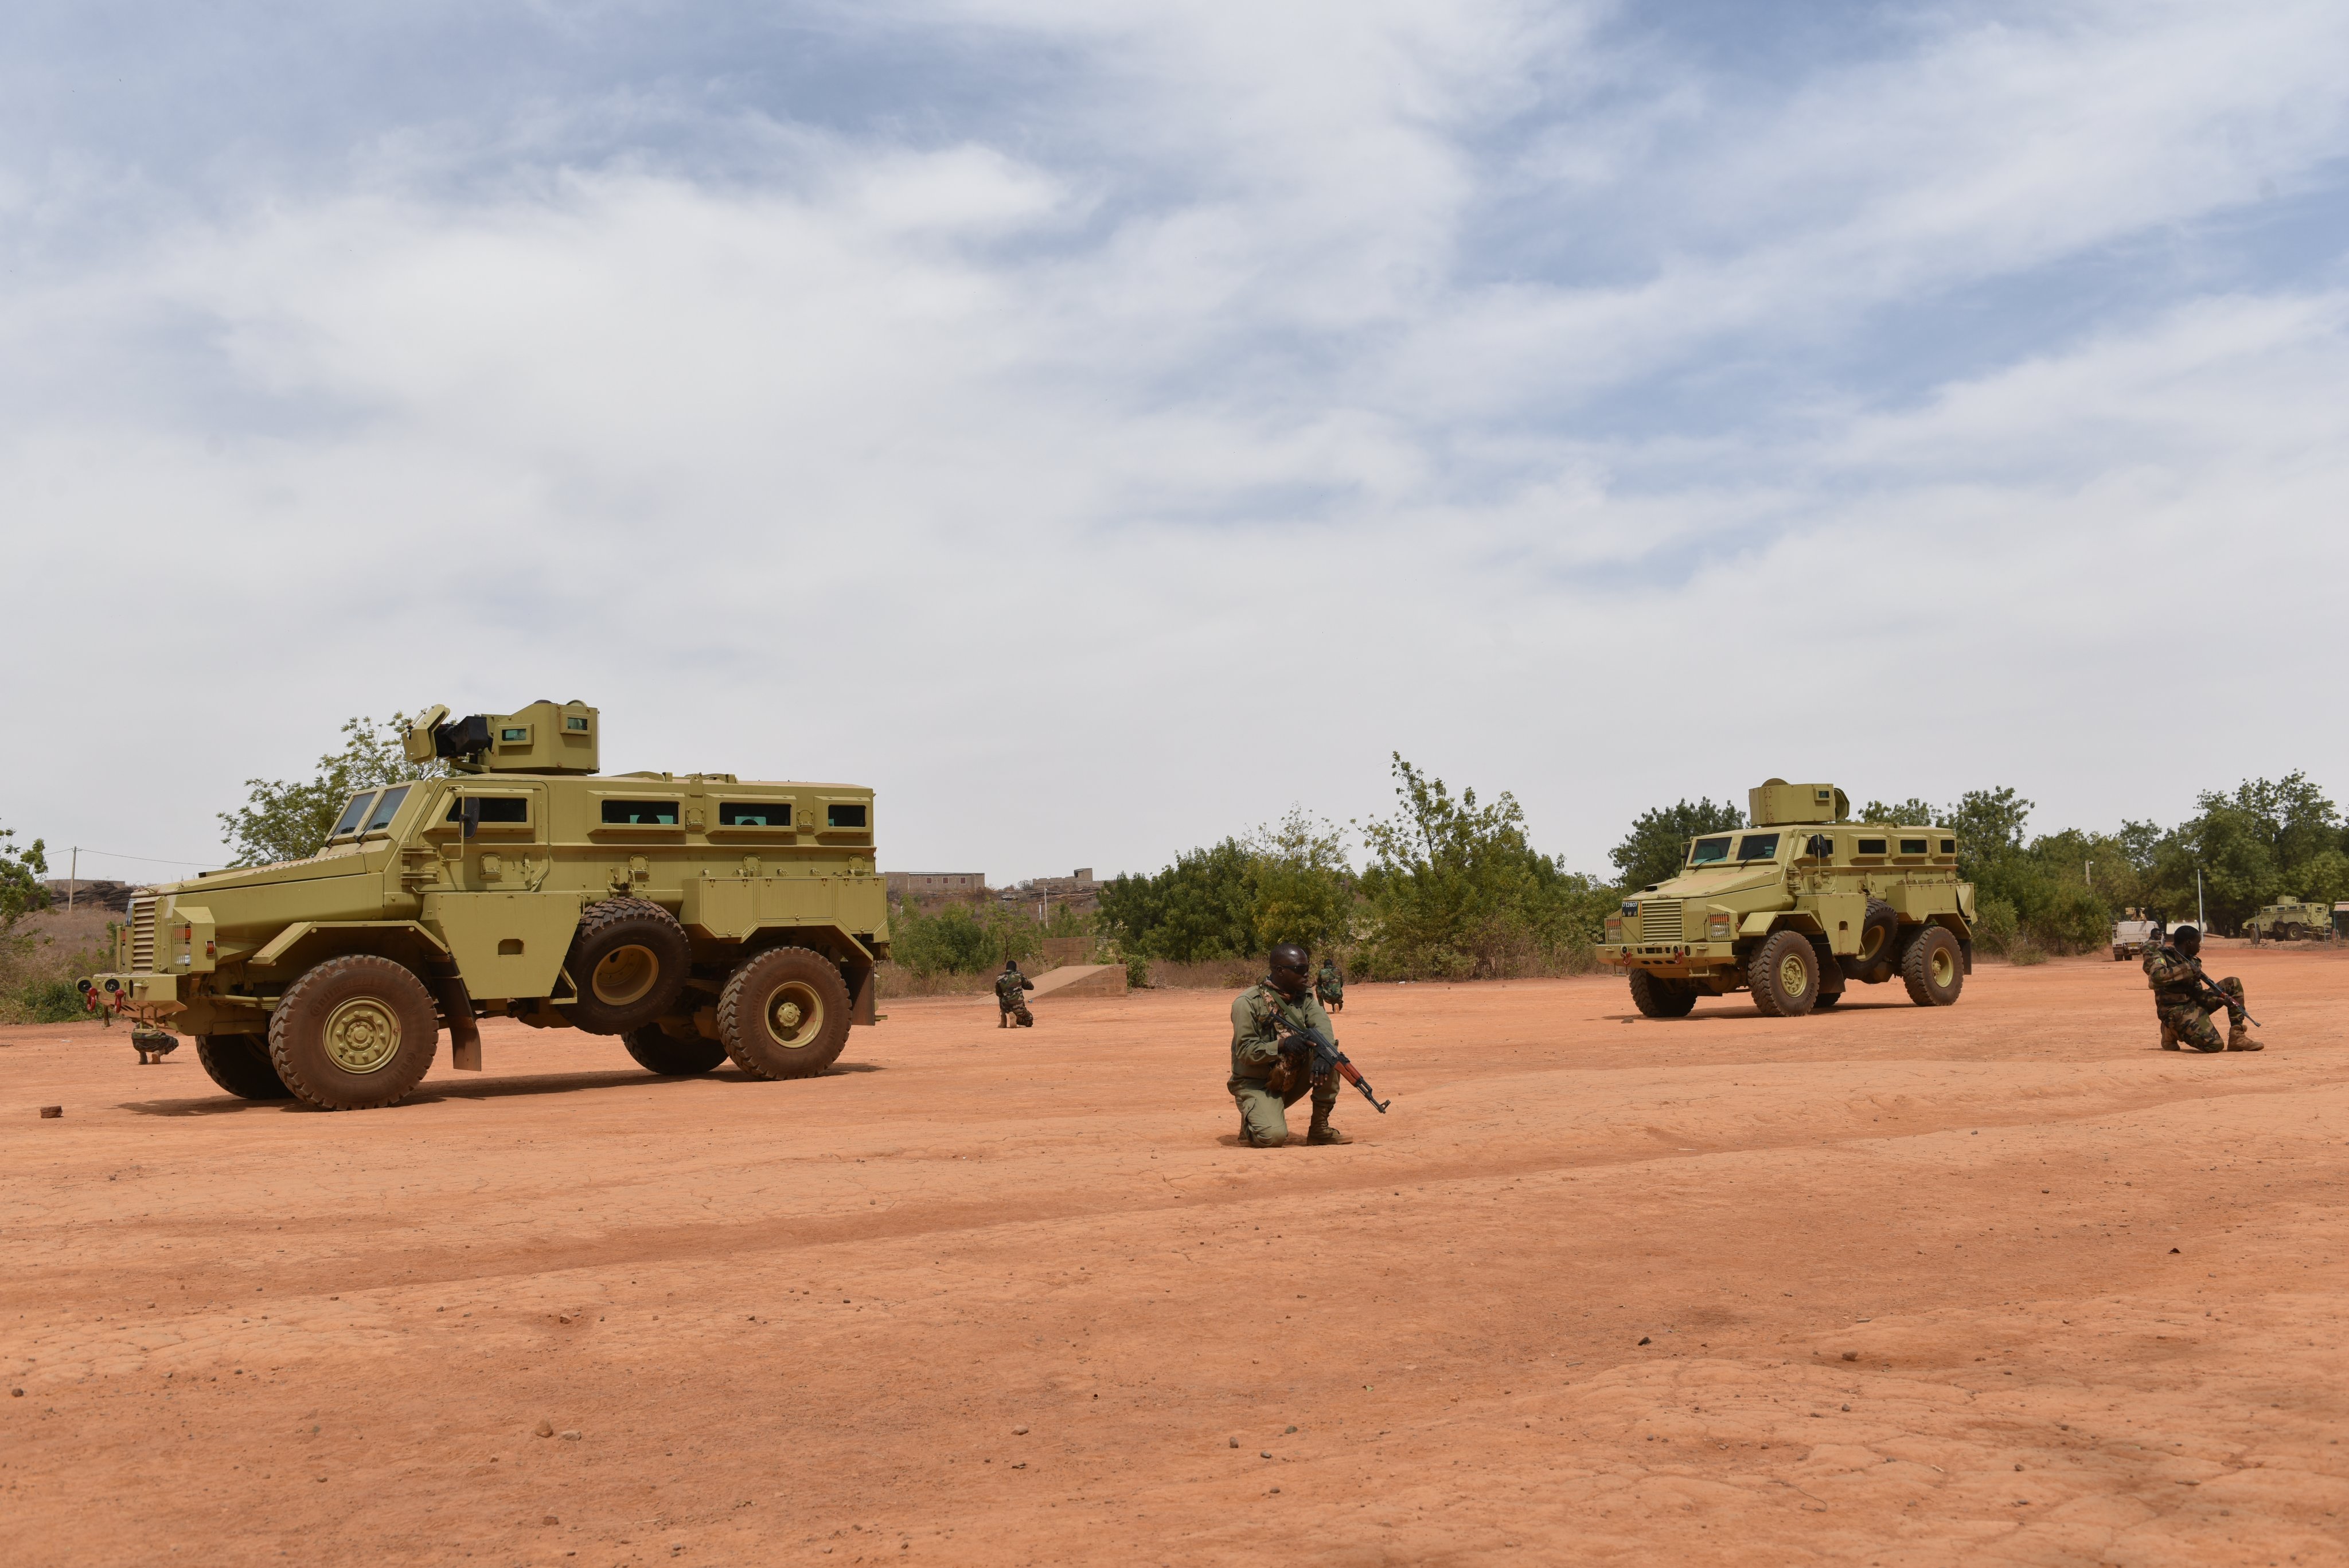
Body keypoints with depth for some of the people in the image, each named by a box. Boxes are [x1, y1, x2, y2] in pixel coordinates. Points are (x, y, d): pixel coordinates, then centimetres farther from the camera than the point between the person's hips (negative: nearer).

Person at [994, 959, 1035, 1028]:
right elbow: (1031, 987, 9)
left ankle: (1003, 1021, 20)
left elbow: (998, 994, 17)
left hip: (1006, 1008, 2)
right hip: (1018, 1007, -2)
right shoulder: (1019, 975, -3)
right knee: (1030, 1020, 24)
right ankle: (1016, 1018, -9)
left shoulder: (999, 978, 3)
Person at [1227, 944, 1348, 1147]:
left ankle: (1320, 1127, -6)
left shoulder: (1304, 996, 2)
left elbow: (1322, 1026, -15)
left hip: (1293, 1080, 6)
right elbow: (1245, 1051, -19)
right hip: (1256, 1084, -6)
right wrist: (1282, 1045, -34)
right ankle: (1252, 1119, 7)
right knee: (1274, 1136, -30)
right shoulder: (1248, 1002, -15)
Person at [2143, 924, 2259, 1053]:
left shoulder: (2193, 961, 11)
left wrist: (2224, 998, -10)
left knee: (2233, 984, 5)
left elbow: (2197, 993, 6)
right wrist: (2188, 969, -28)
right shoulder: (2162, 956, -12)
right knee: (2215, 1045, -26)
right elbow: (2157, 976, -35)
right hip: (2175, 1010, -9)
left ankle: (2237, 1037, 3)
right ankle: (2173, 1032, 0)